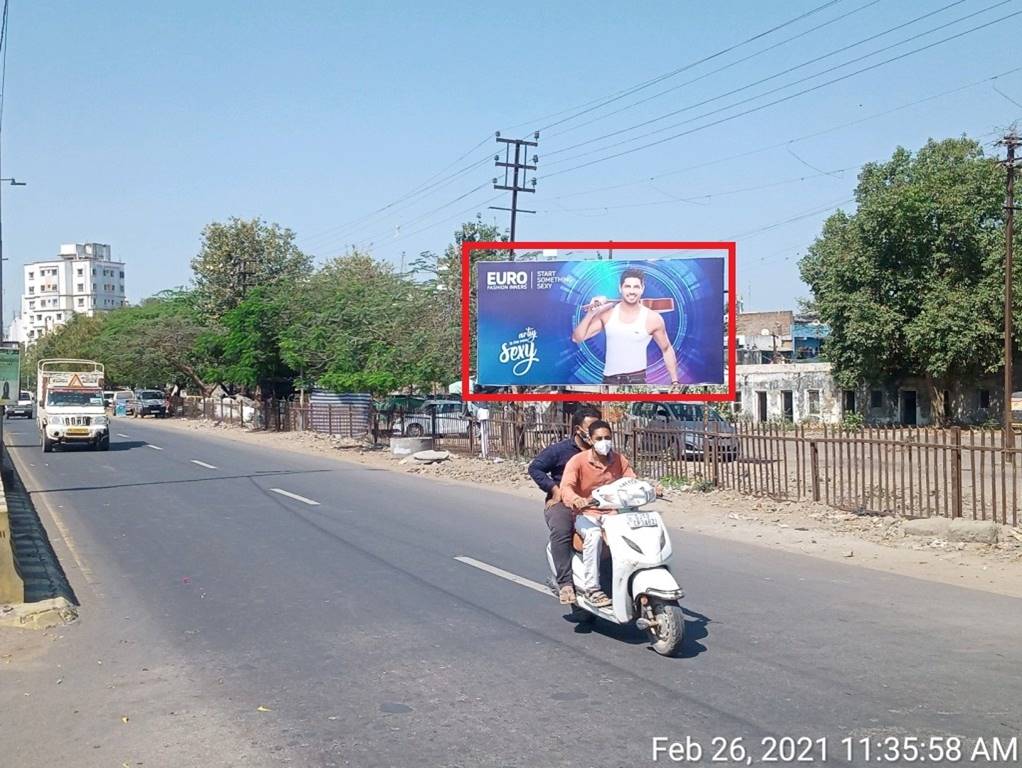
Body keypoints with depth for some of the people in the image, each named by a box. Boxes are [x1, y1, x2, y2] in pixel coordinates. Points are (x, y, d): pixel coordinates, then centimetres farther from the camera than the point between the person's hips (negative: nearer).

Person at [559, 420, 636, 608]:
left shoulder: (619, 460, 6)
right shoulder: (578, 461, -8)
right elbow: (566, 487, -19)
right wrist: (575, 499, -42)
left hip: (612, 513, 4)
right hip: (585, 514, -4)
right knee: (594, 535, -36)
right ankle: (592, 588, -29)